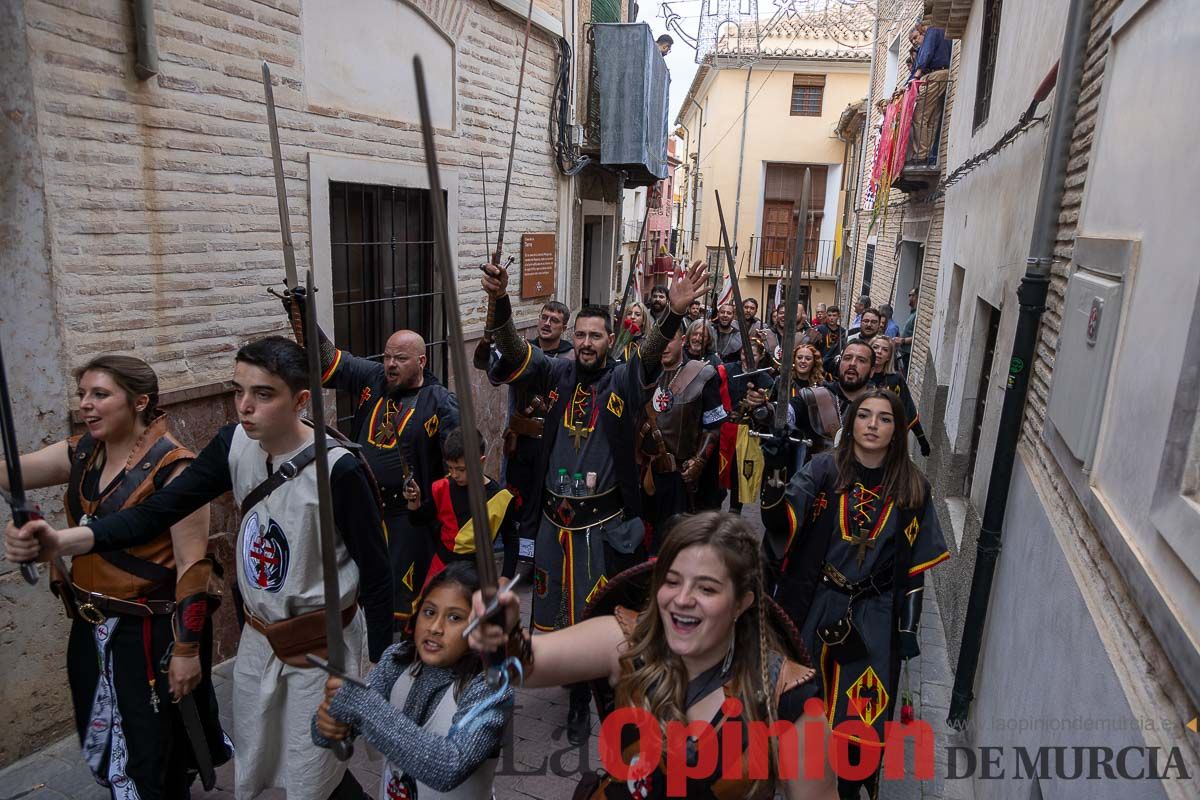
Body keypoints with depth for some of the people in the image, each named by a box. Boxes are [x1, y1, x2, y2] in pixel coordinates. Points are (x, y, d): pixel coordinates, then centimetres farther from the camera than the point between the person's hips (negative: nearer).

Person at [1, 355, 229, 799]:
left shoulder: (172, 467, -19)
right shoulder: (79, 454, 3)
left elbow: (192, 565, -19)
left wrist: (187, 648, -18)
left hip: (152, 632, -7)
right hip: (92, 629, 7)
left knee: (156, 755, 9)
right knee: (105, 744, 24)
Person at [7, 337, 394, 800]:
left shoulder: (338, 470, -25)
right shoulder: (234, 445, -7)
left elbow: (376, 574, -18)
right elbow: (158, 510, -8)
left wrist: (381, 670, -12)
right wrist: (64, 541, -25)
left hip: (321, 646, -6)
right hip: (258, 638, 6)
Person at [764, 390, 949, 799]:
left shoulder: (912, 487, -2)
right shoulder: (825, 469, -9)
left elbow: (916, 566, 4)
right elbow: (787, 519, -25)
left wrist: (908, 627, 3)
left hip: (874, 617, 1)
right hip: (816, 606, 0)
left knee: (861, 714, 5)